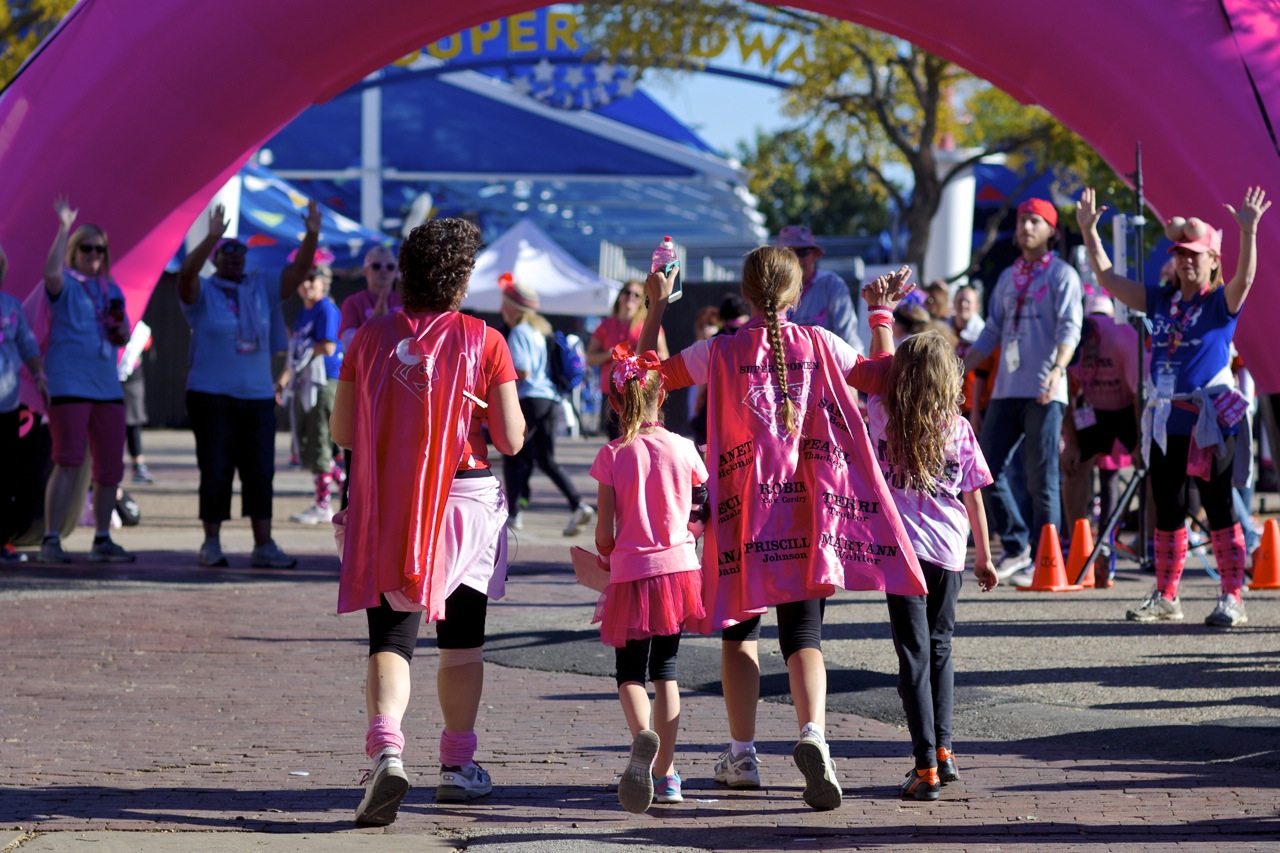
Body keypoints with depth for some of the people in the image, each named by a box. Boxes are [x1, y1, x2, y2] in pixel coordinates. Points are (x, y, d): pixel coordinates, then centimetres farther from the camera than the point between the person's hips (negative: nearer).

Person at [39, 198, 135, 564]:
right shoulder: (65, 284, -1)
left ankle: (102, 540, 17)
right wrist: (64, 228, -28)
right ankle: (51, 541, -12)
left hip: (106, 383, 7)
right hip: (69, 380, -7)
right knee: (69, 462, -13)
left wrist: (122, 333, 0)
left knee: (110, 467, 7)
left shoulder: (111, 289, 17)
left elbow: (124, 337, 24)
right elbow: (51, 272, -26)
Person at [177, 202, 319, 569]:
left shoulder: (262, 287, 9)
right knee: (216, 472, -2)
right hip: (212, 397, -4)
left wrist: (312, 235, -14)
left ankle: (263, 546, 6)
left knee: (260, 472, 3)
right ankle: (211, 544, 6)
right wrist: (211, 237, -35)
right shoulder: (202, 292, -2)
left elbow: (298, 270, 3)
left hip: (258, 397, 4)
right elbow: (187, 273, -23)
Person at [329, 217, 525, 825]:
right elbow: (511, 439, -7)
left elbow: (342, 432, 5)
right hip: (466, 497, -1)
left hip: (385, 509, 1)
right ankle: (458, 765, 27)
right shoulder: (483, 342, -6)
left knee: (391, 638, -3)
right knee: (461, 641, 16)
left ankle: (386, 749, -27)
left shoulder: (371, 337, 0)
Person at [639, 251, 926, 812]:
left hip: (745, 507, 0)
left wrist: (656, 308, 13)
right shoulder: (821, 346, 1)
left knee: (740, 629, 15)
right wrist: (881, 314, 24)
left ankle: (742, 755, 17)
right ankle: (812, 733, -27)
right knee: (802, 632, -1)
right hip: (810, 508, 0)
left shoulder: (720, 352, -2)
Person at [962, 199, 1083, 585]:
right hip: (1006, 391, 7)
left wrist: (1057, 369, -29)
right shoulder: (1008, 277, 19)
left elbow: (1069, 329, -11)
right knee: (986, 468, 3)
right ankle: (1016, 546, 15)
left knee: (1042, 480, -5)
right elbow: (992, 333, 22)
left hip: (1043, 393, -7)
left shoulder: (1062, 275, 0)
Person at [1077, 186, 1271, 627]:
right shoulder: (1161, 300, 12)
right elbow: (1109, 279, 13)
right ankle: (1166, 597, 20)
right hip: (1165, 421, 6)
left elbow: (1244, 278, -24)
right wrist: (1088, 231, 6)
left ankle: (1232, 599, -2)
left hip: (1209, 421, -6)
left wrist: (1248, 233, -40)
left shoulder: (1221, 302, -4)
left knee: (1218, 508, -4)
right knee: (1167, 510, 11)